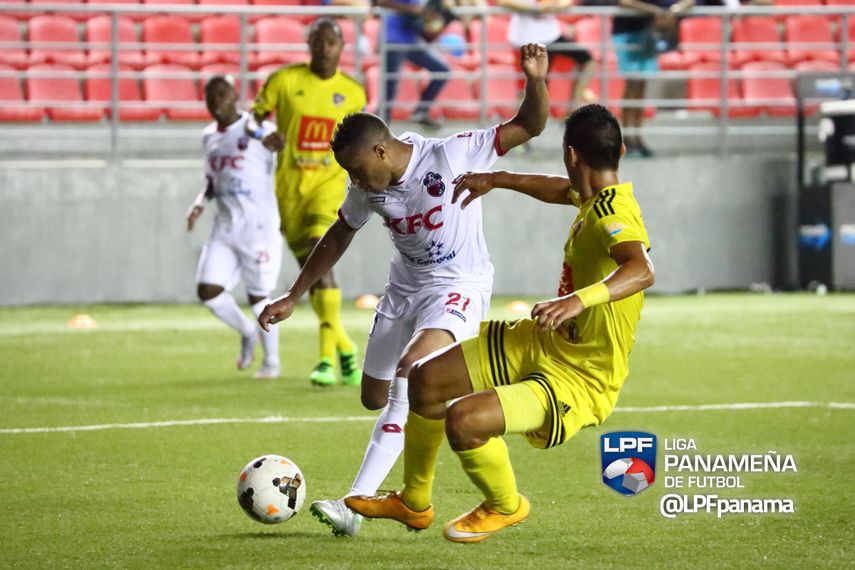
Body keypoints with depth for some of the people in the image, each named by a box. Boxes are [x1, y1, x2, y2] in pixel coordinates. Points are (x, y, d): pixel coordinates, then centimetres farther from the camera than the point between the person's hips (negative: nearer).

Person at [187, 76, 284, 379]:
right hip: (225, 226, 6)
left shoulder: (259, 130, -9)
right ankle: (247, 333, 22)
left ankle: (272, 361, 20)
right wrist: (200, 203, 6)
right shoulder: (209, 137, 12)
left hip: (259, 226, -6)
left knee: (258, 296, 2)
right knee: (208, 290, -5)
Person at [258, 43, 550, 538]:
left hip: (459, 287, -7)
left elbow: (529, 126, -20)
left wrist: (536, 81, -40)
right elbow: (338, 238, 12)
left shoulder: (451, 156, -22)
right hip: (405, 288, 7)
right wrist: (293, 298, 13)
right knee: (375, 397, 10)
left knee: (410, 370, -30)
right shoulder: (368, 189, -6)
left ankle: (355, 503, -33)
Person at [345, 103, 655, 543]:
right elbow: (561, 190, 29)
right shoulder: (595, 198, 2)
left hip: (577, 382, -10)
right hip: (543, 343, 10)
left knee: (463, 420, -29)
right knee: (426, 380, 13)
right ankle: (414, 503, 33)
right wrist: (498, 179, 34)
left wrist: (579, 299, -60)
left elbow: (642, 271, -49)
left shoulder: (613, 215, -27)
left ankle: (505, 507, 3)